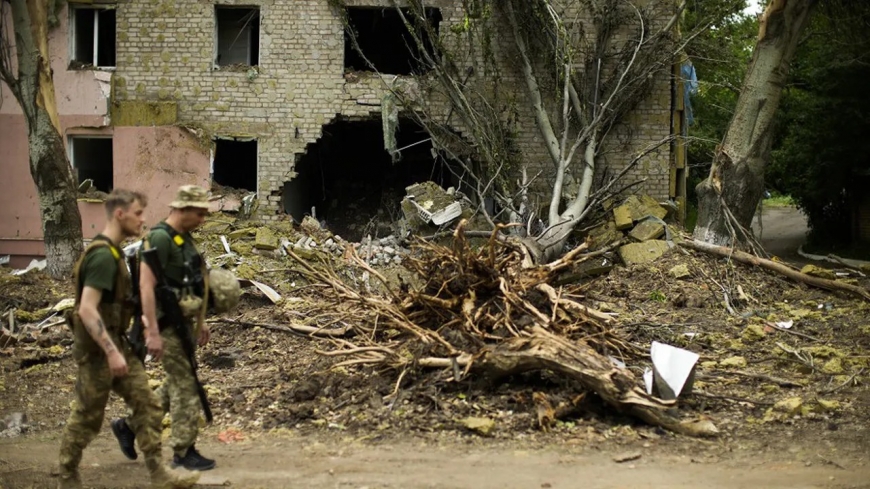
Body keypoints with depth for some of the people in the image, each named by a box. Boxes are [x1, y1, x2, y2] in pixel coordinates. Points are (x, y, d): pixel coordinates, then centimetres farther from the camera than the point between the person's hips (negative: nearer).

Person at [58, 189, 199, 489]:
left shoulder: (112, 252, 11)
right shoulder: (102, 256, -20)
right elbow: (87, 309, -27)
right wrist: (111, 352, -29)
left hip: (117, 344, 9)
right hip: (98, 349, -9)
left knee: (147, 405, 5)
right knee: (86, 418, 3)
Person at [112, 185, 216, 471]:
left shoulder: (185, 239, 13)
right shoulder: (159, 238, -17)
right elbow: (146, 286, -23)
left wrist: (200, 321, 23)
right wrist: (152, 331, -25)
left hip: (184, 323, 10)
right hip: (167, 324, -10)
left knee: (177, 385, 15)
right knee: (185, 387, -4)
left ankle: (129, 425, 27)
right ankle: (184, 451, 6)